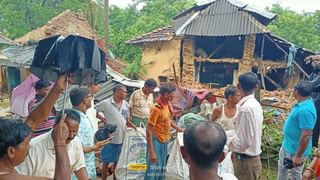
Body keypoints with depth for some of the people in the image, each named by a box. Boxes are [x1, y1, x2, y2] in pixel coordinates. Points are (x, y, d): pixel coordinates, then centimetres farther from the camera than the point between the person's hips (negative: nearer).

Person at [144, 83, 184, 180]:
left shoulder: (167, 104, 1)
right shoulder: (156, 108, -24)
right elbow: (149, 130, -23)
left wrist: (179, 129, 24)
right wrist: (151, 152, -25)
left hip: (165, 141, 8)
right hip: (156, 141, -8)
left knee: (161, 169, 20)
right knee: (154, 169, 0)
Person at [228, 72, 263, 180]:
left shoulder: (245, 108, -25)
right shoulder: (256, 104, 3)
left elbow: (244, 141, -25)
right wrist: (236, 151, 14)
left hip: (245, 160, -8)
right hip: (253, 157, 8)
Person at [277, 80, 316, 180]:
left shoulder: (305, 110, -31)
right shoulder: (302, 104, 0)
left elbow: (306, 135, -30)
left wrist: (298, 156, -24)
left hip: (295, 150, -9)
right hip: (287, 145, 9)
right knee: (282, 169, 26)